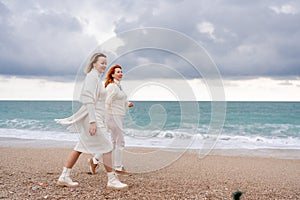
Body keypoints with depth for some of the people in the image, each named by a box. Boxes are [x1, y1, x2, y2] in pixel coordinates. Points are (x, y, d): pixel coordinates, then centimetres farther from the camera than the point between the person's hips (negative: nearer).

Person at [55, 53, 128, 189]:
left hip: (95, 116, 10)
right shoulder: (92, 76, -12)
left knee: (80, 148, 11)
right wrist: (92, 122, -24)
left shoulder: (96, 77, 18)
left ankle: (64, 177, 16)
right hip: (93, 117, -10)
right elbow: (89, 101, -19)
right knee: (107, 147, -5)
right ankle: (112, 180, 2)